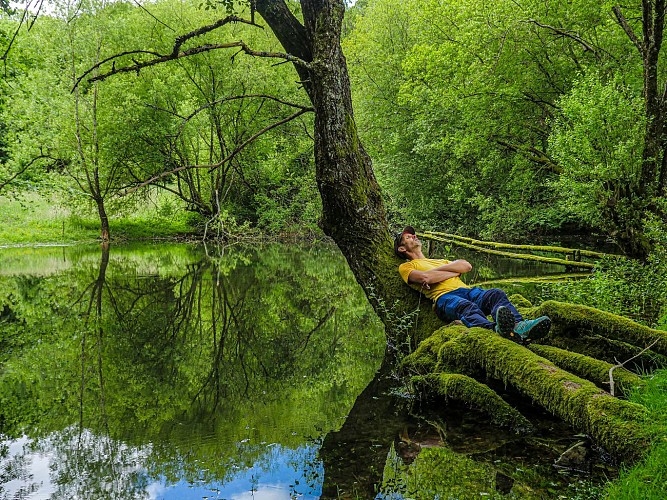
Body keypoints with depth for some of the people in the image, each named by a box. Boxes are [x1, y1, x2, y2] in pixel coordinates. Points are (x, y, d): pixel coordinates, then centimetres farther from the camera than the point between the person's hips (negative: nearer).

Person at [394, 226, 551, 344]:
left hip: (466, 290, 6)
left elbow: (466, 266, 21)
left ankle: (519, 327, -57)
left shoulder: (439, 261, 41)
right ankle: (495, 328, -73)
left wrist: (440, 269, 9)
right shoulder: (406, 267, 22)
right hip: (444, 297, -6)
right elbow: (426, 277, -3)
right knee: (467, 307, -40)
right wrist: (454, 272, 9)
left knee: (496, 294, -27)